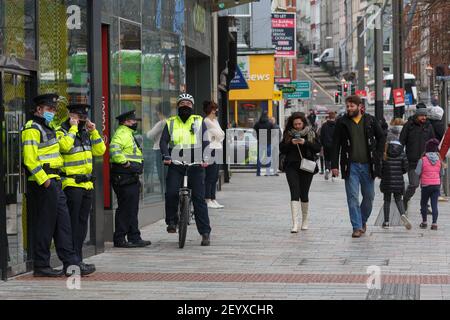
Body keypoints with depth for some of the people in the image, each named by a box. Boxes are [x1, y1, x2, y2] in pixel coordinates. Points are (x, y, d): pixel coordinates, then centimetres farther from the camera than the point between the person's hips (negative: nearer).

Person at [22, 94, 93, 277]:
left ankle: (71, 263, 11)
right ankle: (41, 266, 3)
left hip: (55, 182, 10)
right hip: (43, 184, -10)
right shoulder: (32, 129, -11)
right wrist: (43, 180, -22)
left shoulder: (48, 128, 21)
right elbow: (30, 159, -20)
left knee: (63, 224, 9)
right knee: (44, 225, -4)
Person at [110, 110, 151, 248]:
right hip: (124, 178, -11)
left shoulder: (129, 134, 24)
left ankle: (134, 238, 18)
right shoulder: (122, 133, -11)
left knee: (132, 209, 13)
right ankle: (119, 239, -6)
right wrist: (124, 162, -28)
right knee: (125, 209, -9)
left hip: (131, 178, 11)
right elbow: (114, 148, -29)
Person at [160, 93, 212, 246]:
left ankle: (205, 233, 0)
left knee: (199, 198, -2)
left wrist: (204, 157, -17)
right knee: (171, 193, -20)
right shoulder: (171, 123, 14)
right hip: (175, 164, 1)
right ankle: (172, 221, 2)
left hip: (195, 164, -1)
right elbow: (163, 141, 3)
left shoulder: (199, 121, 11)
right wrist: (166, 156, -17)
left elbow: (206, 141, 1)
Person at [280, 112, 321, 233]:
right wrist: (291, 143, -13)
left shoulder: (311, 133, 4)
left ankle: (305, 221, 25)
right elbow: (282, 149, 4)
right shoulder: (288, 134, 6)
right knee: (294, 194, -10)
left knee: (304, 194, 6)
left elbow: (318, 148, -3)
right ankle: (295, 224, -16)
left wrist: (305, 143, -17)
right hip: (292, 167, 0)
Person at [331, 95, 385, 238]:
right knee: (353, 197, -6)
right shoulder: (342, 123, 2)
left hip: (368, 165, 1)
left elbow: (381, 138, 13)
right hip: (351, 166, -1)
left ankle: (363, 221, 30)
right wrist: (334, 165, -4)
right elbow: (336, 144, 3)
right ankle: (357, 227, -2)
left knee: (369, 196, 9)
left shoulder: (371, 121, 4)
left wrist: (378, 156, 3)